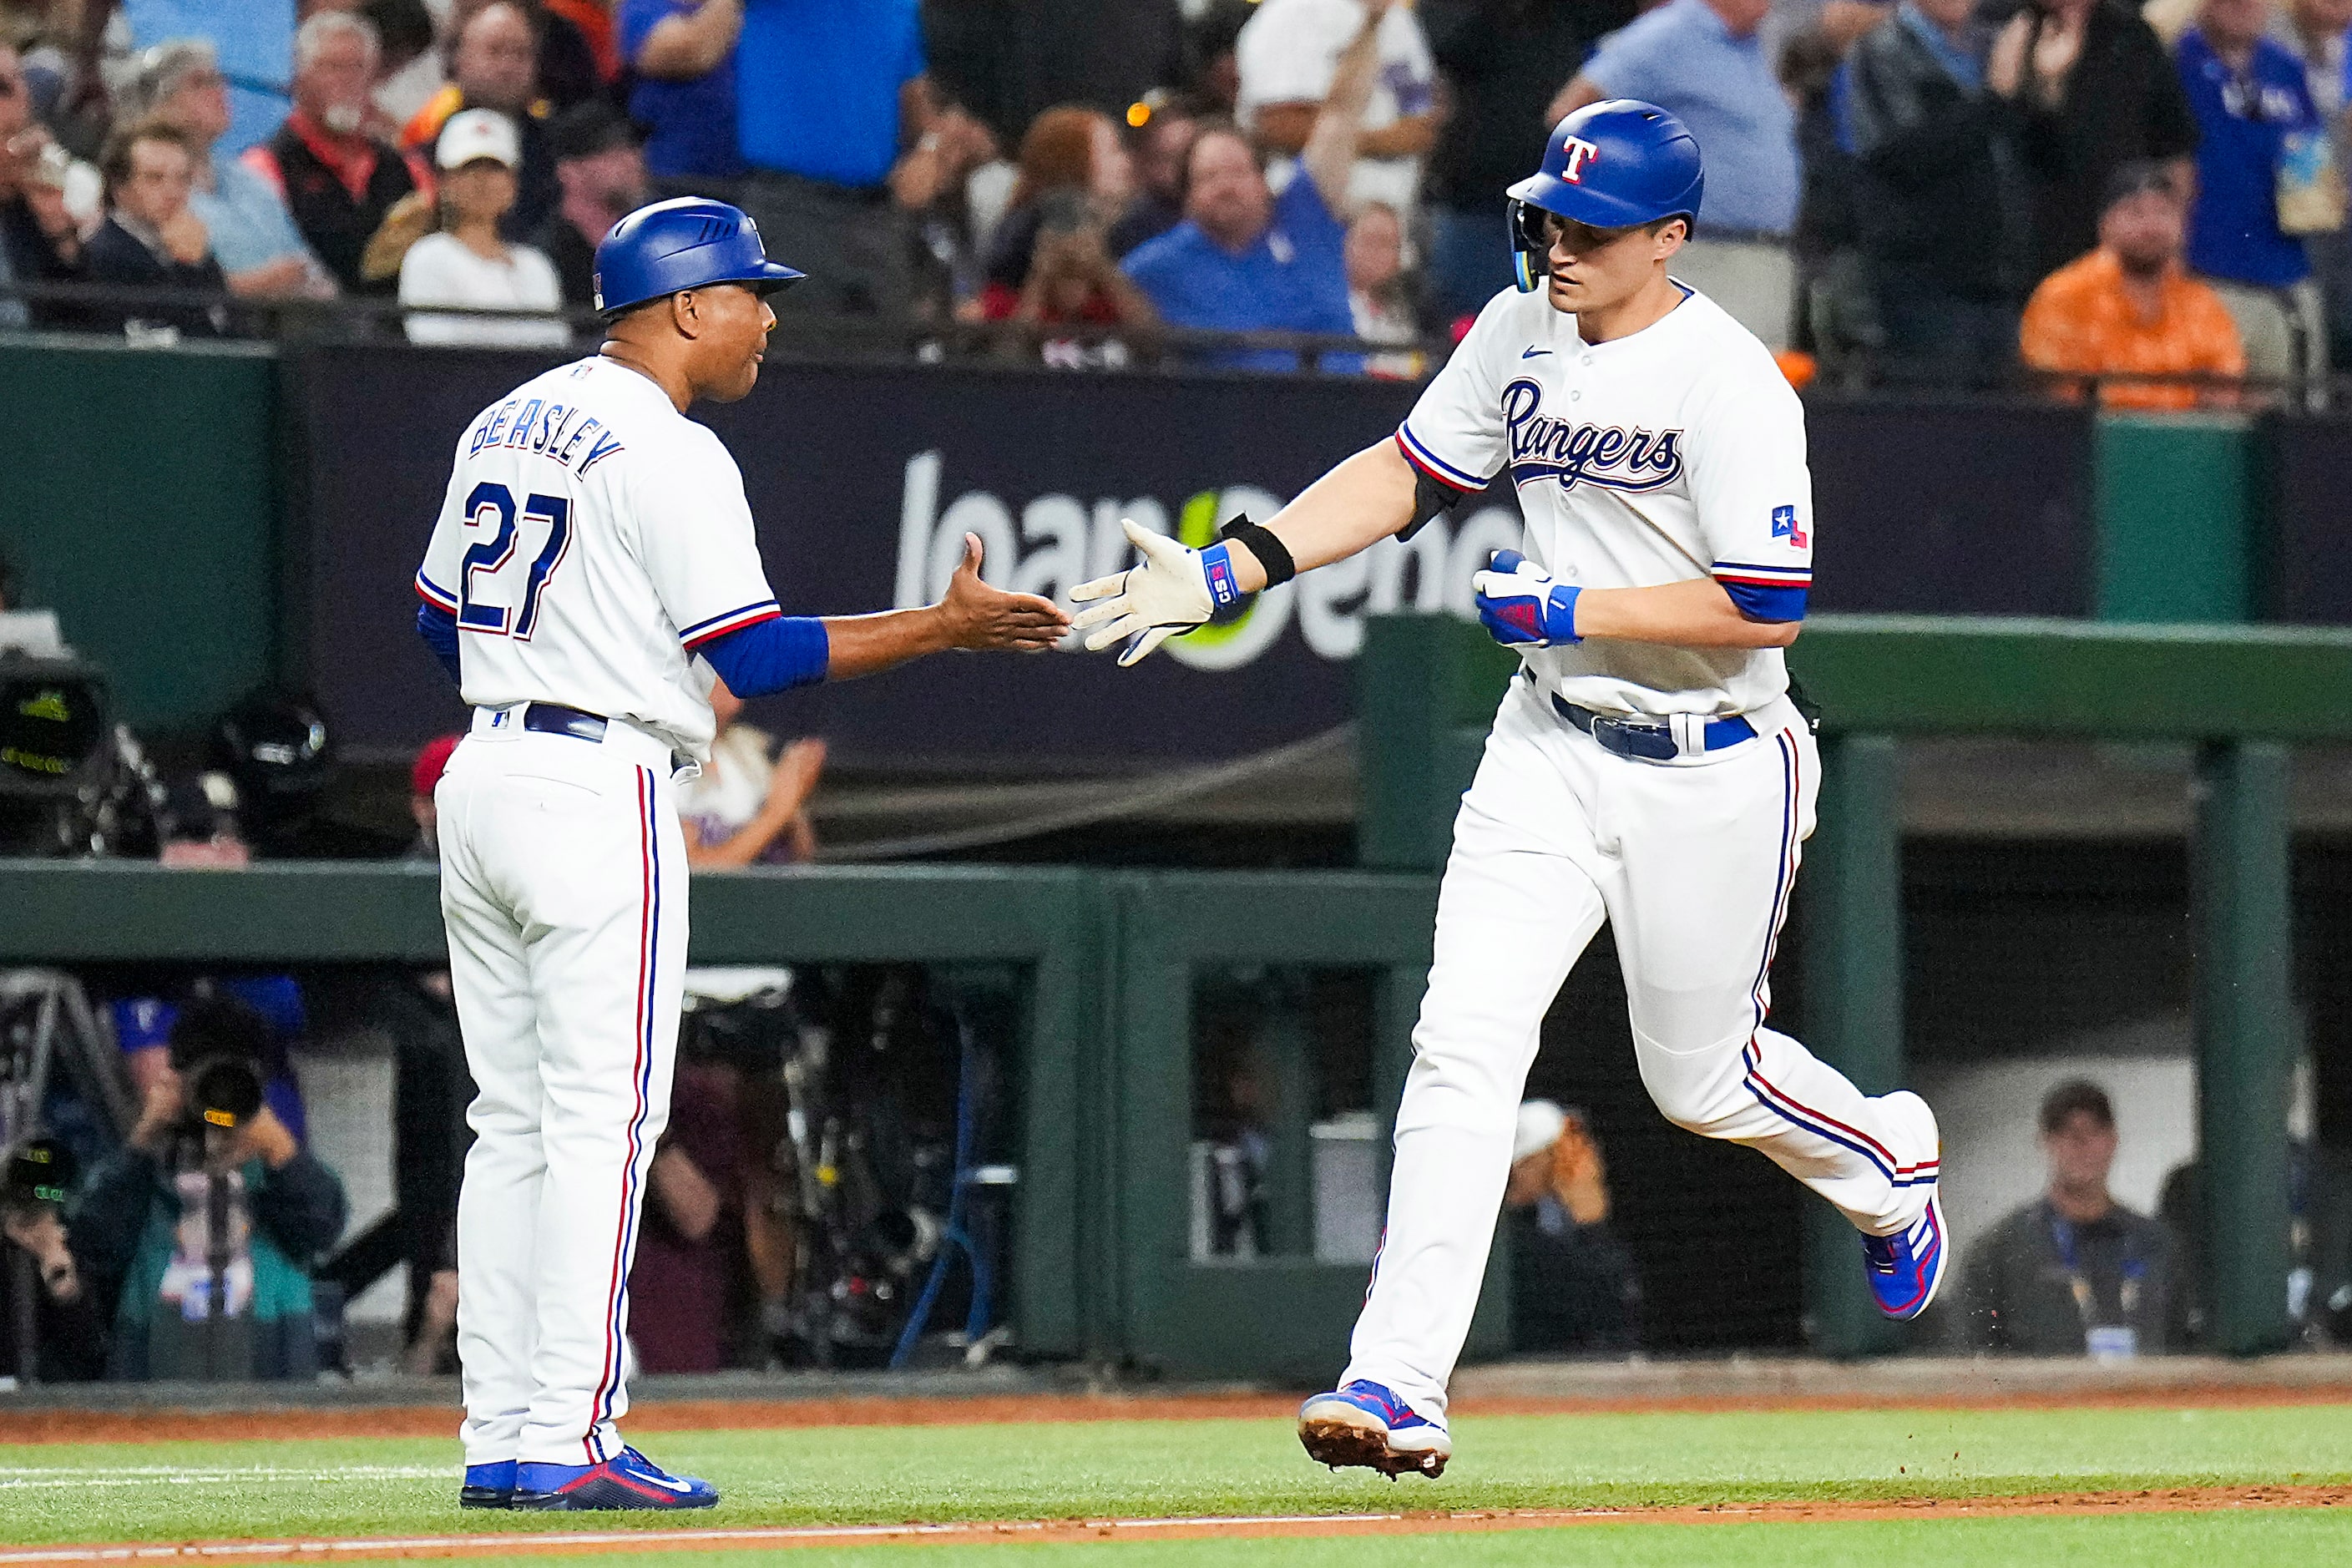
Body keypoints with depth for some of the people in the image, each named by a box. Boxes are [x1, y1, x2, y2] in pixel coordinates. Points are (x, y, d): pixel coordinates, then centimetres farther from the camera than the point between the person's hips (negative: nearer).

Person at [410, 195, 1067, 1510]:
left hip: (482, 779, 9)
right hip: (600, 800, -9)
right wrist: (948, 626, -11)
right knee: (601, 1124, -7)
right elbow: (758, 656, -15)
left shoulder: (505, 424, 14)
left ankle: (498, 1439, 8)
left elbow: (439, 620, 19)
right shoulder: (670, 455, -12)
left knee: (513, 1126, 10)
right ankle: (569, 1440, -11)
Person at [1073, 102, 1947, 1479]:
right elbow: (1409, 473, 12)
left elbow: (1770, 607, -23)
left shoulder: (1732, 386, -20)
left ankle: (1890, 1168, 45)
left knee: (1701, 1079, 10)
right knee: (1464, 1041, -10)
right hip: (1552, 746, 5)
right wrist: (1231, 569, 2)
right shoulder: (1519, 333, 1)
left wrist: (1567, 611, -22)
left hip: (1711, 774, -5)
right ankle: (1400, 1387, -14)